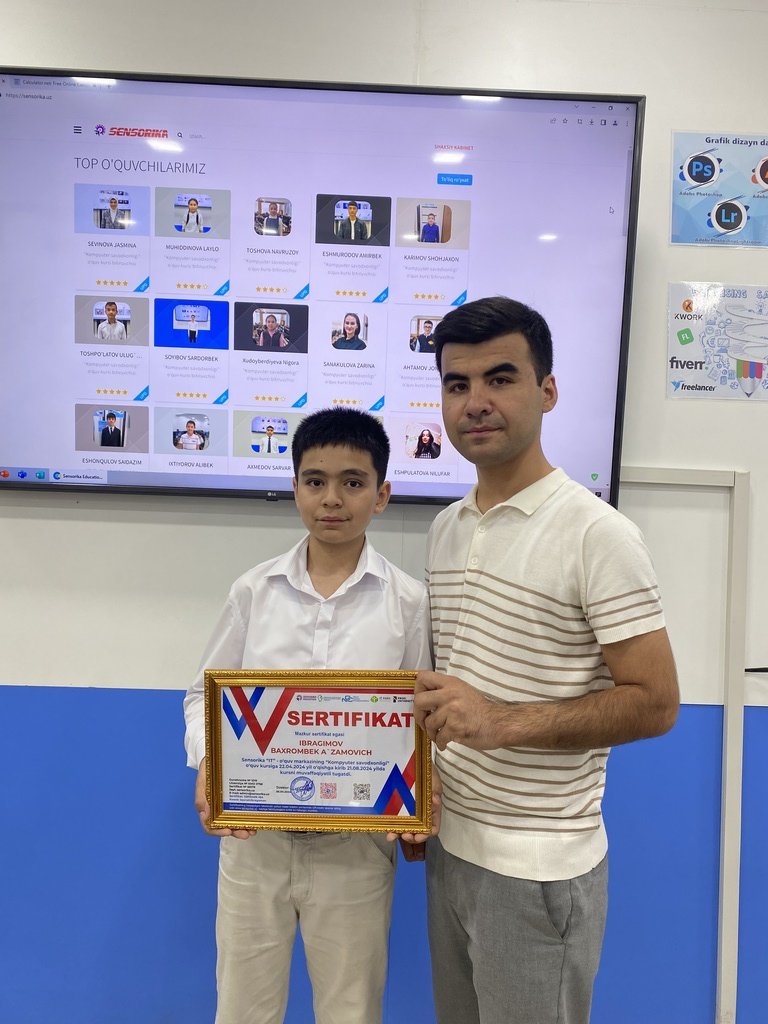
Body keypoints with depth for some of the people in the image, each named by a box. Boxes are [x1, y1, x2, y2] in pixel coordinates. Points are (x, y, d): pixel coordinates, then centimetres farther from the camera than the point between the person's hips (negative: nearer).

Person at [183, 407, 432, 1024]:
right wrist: (208, 764, -11)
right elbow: (207, 693, 6)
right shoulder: (255, 590, -2)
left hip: (355, 844, -1)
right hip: (252, 835, 2)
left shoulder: (408, 602, -6)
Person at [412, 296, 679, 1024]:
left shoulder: (596, 534, -16)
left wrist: (505, 722, -26)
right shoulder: (445, 530, 5)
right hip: (450, 845, 6)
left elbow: (655, 703, -16)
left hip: (538, 867, -6)